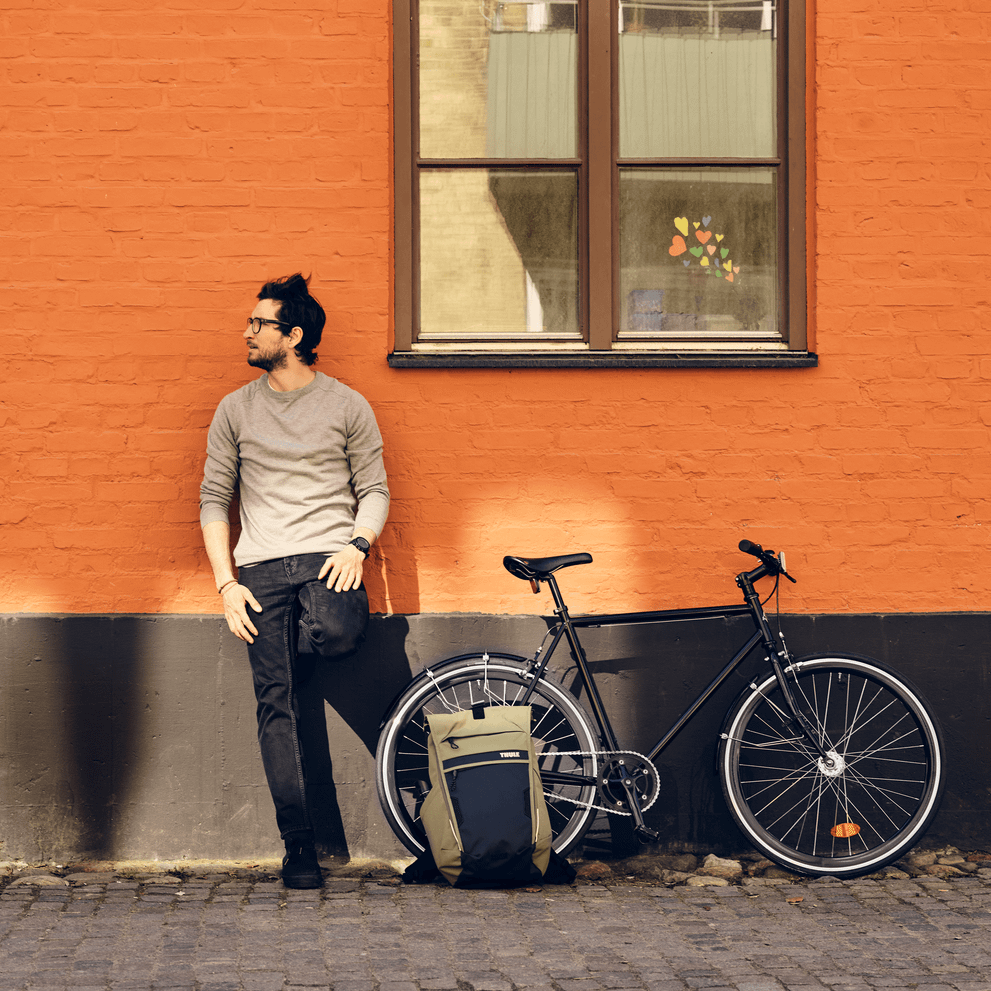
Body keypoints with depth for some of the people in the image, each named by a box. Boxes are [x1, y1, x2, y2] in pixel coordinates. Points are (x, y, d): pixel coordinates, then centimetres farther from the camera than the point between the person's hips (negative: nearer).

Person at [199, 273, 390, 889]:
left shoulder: (348, 406, 8)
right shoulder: (236, 410, 13)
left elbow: (375, 489, 9)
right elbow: (214, 499, 12)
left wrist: (356, 545, -11)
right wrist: (226, 583, 1)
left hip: (328, 558, -1)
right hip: (262, 566, 2)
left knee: (337, 633, -35)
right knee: (277, 706, -8)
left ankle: (294, 645, 3)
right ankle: (300, 848, -6)